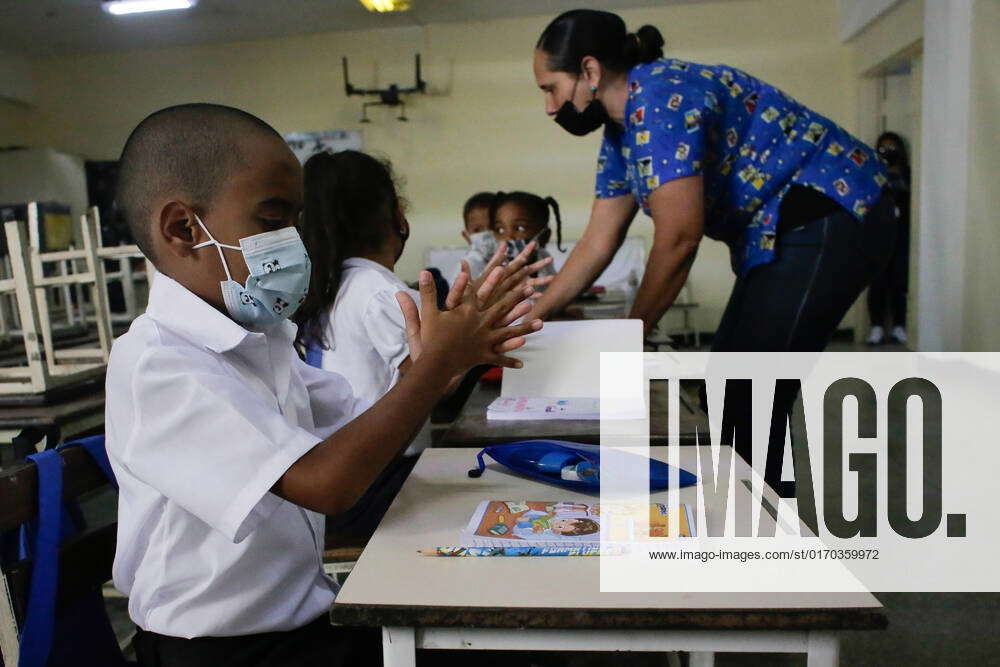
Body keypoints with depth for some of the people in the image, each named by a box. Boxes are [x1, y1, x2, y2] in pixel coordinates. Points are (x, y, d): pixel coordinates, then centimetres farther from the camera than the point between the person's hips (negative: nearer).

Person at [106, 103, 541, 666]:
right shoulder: (156, 364, -23)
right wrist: (438, 362, -22)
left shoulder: (259, 337, 5)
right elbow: (325, 482, -30)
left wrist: (436, 365, -11)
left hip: (305, 614, 8)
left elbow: (361, 429, 7)